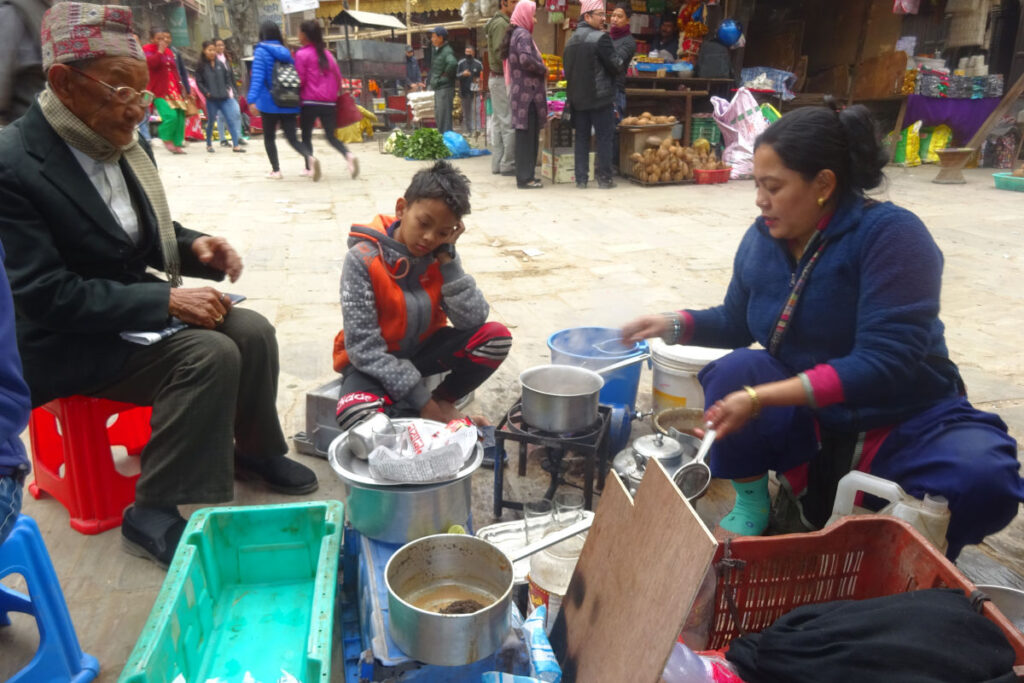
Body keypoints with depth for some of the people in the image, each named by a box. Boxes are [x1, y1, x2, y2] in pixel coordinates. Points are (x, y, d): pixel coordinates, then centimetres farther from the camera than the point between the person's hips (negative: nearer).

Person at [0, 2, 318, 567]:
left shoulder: (124, 145, 2)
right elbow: (45, 294, -24)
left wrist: (194, 246, -7)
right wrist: (167, 301, -28)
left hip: (135, 305, 7)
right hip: (65, 340, -7)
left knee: (252, 330, -8)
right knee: (210, 355, -26)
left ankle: (253, 450, 17)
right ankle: (154, 515, -13)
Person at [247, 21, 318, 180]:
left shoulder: (261, 52, -4)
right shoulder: (286, 52, 11)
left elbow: (257, 77, -15)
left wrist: (252, 100, -20)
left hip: (269, 102, -4)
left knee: (269, 137, 12)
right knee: (292, 138, 1)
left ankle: (276, 170, 10)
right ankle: (310, 158, -25)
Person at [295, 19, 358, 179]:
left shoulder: (302, 54, -4)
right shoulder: (326, 54, 12)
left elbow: (300, 80, -7)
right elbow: (338, 77, 12)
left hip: (309, 102, -5)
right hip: (329, 102, 5)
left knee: (306, 136, 9)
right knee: (331, 136, 7)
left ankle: (309, 168, 8)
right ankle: (348, 155, -18)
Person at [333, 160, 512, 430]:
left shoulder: (438, 256, -8)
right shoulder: (363, 259, -21)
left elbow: (472, 321, -18)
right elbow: (364, 347, -22)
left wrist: (447, 256, -22)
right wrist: (422, 401, -23)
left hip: (422, 349, 4)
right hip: (372, 362, -4)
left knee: (496, 336, -20)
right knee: (358, 417, -36)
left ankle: (443, 401, 1)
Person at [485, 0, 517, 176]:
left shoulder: (500, 23, 18)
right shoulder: (501, 24, -12)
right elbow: (500, 54, -20)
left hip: (496, 78, 10)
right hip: (502, 78, -10)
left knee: (498, 122, 10)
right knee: (509, 123, -7)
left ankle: (497, 164, 14)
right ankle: (508, 165, -4)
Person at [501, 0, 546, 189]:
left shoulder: (515, 34, 17)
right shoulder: (523, 35, -12)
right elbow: (526, 59, -27)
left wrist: (540, 69, 14)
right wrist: (543, 69, -11)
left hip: (521, 91, 9)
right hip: (528, 92, -9)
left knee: (525, 135, 11)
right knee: (527, 135, -7)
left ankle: (524, 175, 16)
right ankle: (525, 178, -5)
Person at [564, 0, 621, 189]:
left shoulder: (571, 41, 11)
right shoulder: (601, 38, -12)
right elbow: (615, 66, -11)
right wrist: (619, 64, 9)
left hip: (577, 98, 6)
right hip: (600, 97, -6)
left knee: (581, 138, 10)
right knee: (604, 138, 2)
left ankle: (581, 179, 9)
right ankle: (604, 178, 4)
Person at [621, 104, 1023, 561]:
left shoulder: (891, 235, -21)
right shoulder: (763, 238, -5)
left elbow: (884, 363, -30)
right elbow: (735, 323, 12)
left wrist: (761, 399, -36)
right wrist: (674, 326, -7)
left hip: (902, 423, -3)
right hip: (807, 424, 3)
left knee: (983, 480, -32)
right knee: (737, 369, -25)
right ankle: (751, 504, -4)